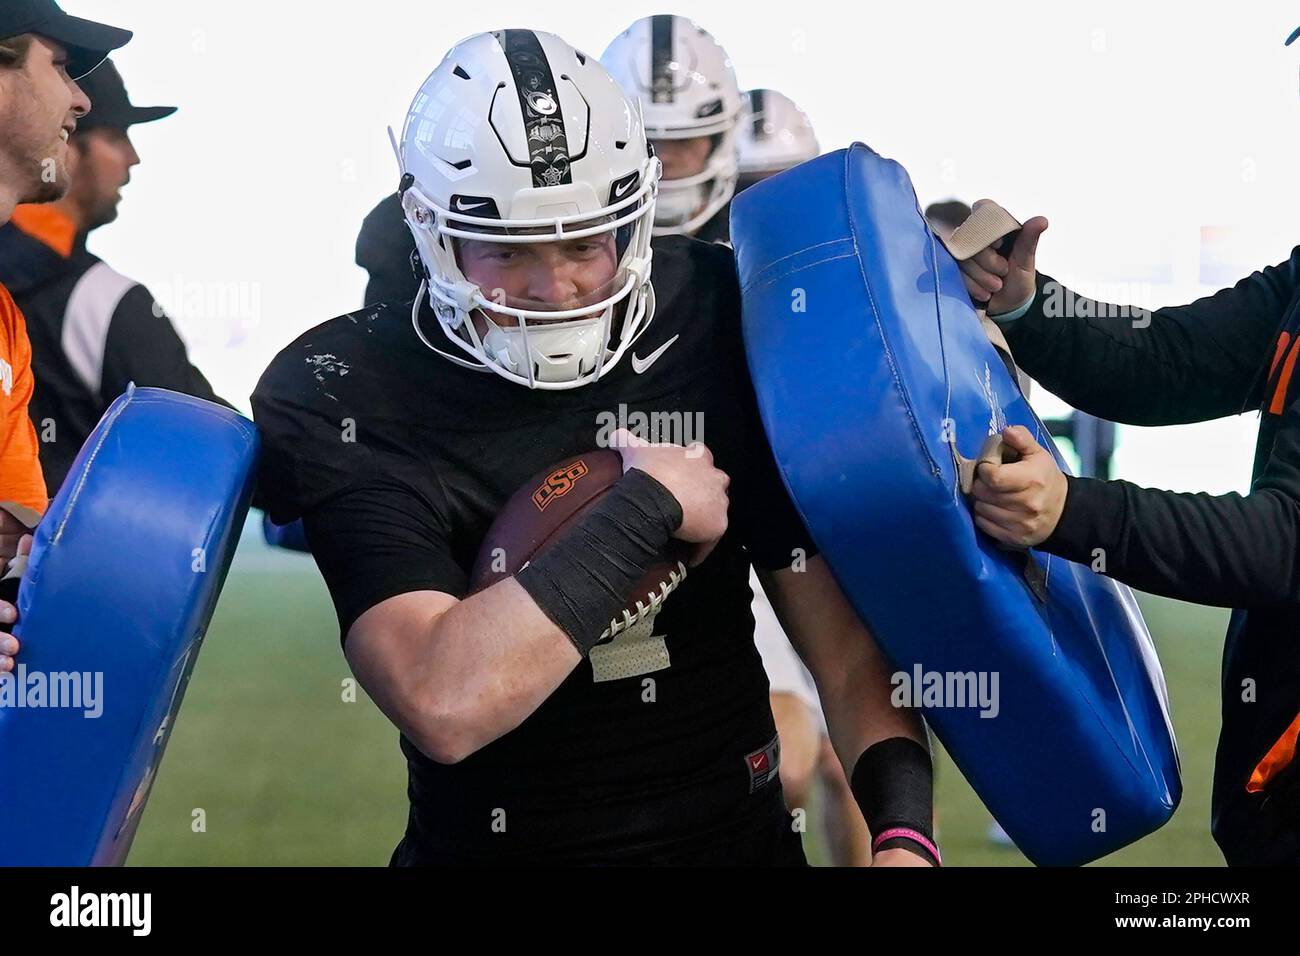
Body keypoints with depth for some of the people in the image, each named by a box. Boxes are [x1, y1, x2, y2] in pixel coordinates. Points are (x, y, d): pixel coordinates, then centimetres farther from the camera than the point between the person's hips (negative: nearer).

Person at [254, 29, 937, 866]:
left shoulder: (718, 331, -7)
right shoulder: (351, 406, -17)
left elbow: (847, 633, -4)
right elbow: (445, 704, -30)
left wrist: (904, 829, -19)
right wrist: (649, 508, -24)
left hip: (737, 835, 3)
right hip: (493, 841, -3)